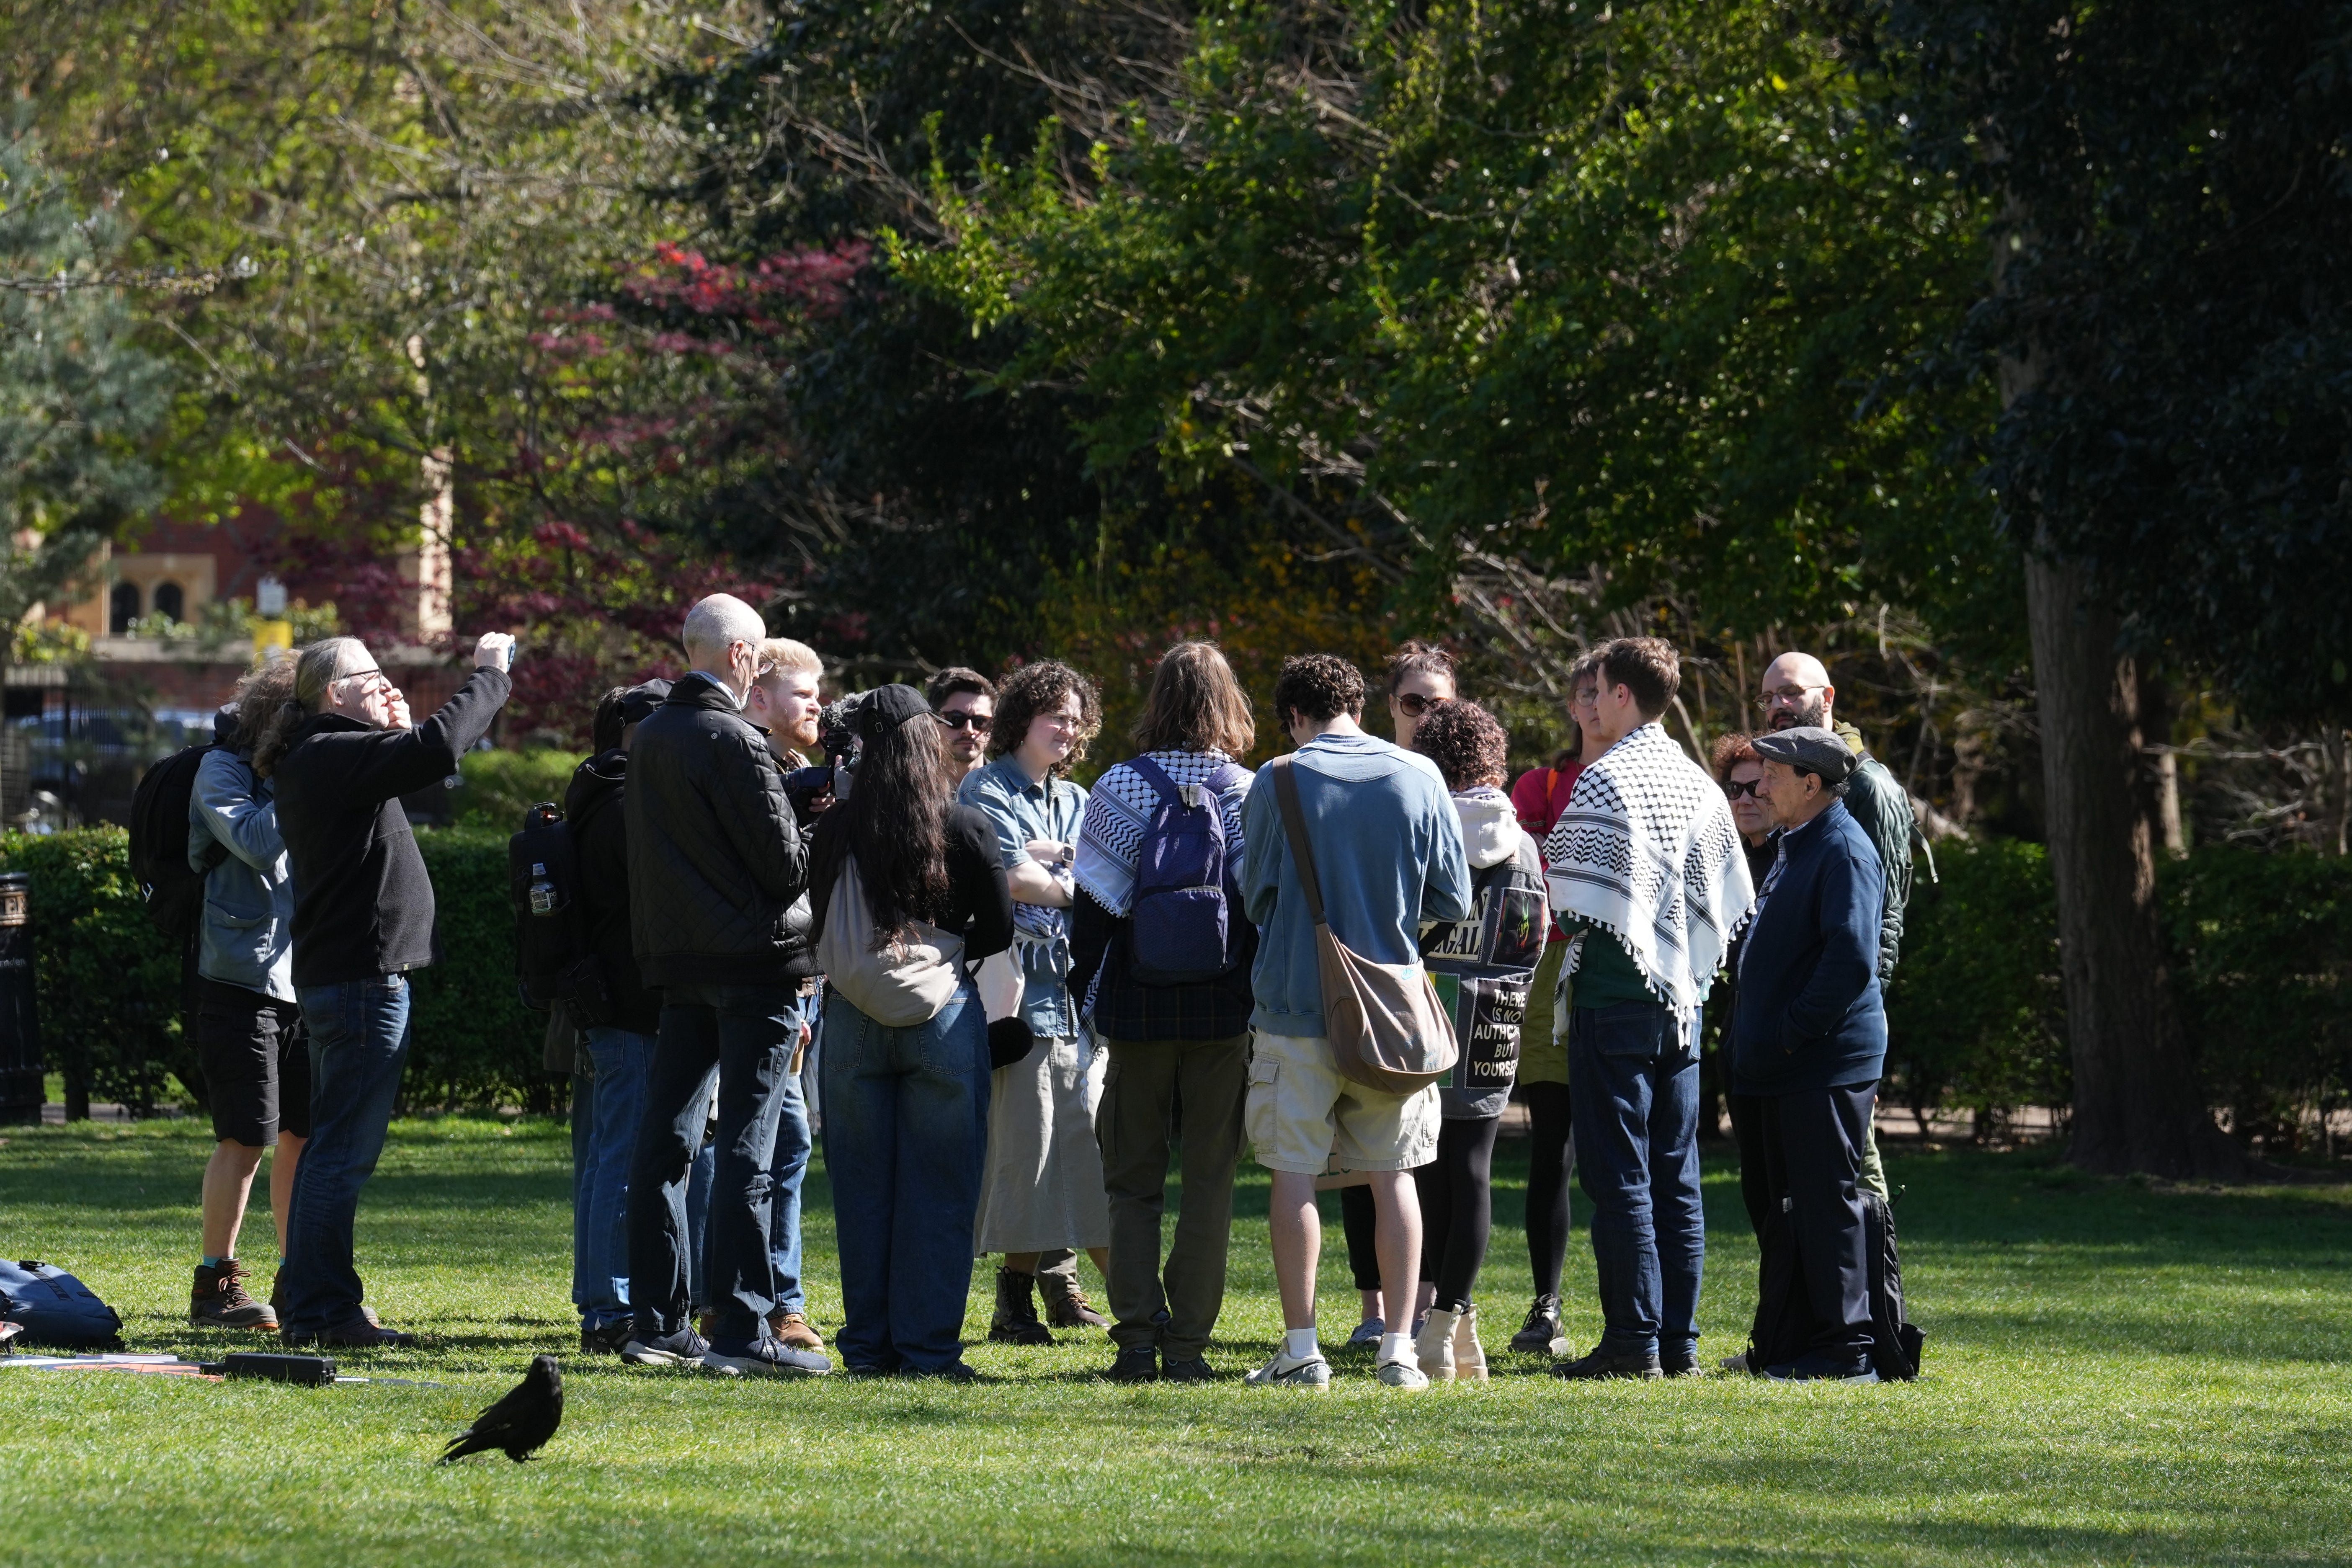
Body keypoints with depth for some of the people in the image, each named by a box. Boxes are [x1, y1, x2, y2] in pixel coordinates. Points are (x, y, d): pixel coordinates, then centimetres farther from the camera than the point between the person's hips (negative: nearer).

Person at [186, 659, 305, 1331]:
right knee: (246, 1138, -5)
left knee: (307, 1136, 6)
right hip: (243, 977, -6)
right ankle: (216, 1286, 3)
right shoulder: (223, 768, -3)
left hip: (305, 978, 6)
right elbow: (257, 843, -18)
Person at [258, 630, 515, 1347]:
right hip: (362, 976, -11)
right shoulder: (334, 756, -16)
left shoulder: (318, 762, 16)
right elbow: (440, 749, -26)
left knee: (331, 1146, 15)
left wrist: (397, 729, 8)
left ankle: (310, 1305, 20)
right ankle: (324, 1309, -9)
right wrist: (490, 676, -15)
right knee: (345, 1148, -9)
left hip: (331, 976, 11)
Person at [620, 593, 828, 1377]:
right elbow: (785, 863, -14)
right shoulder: (734, 741, -15)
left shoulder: (648, 737, 10)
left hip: (678, 961, 8)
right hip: (753, 960, -8)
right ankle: (741, 1332, -9)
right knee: (746, 1150, -7)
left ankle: (657, 1322, 12)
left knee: (666, 1139, 9)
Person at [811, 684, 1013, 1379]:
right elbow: (999, 929, 2)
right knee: (937, 1188, 4)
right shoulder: (967, 829, -7)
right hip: (943, 1017, -2)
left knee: (862, 1187, 9)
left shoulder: (836, 829, -3)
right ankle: (928, 1346, 3)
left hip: (852, 1018, 2)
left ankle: (868, 1343, 11)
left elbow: (820, 926, 5)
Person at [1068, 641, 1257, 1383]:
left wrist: (1085, 988, 9)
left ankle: (1137, 1339, 2)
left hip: (1138, 1013, 0)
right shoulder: (1250, 794, -3)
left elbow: (1094, 903, -3)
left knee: (1133, 1180, 9)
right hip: (1223, 1015, 0)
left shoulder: (1119, 788, -4)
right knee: (1209, 1177, 6)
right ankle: (1187, 1342, 2)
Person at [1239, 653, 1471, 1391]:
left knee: (1295, 1172, 3)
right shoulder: (1419, 778, -1)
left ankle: (1302, 1350, 2)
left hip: (1296, 1005, -2)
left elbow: (1256, 896, 2)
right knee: (1392, 1175, 8)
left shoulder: (1278, 782, -6)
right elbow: (1453, 901, 3)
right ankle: (1399, 1349, 7)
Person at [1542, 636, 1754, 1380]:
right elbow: (1730, 901, 13)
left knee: (1618, 1175, -5)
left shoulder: (1607, 778, -10)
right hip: (1679, 998, 7)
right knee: (1676, 1178, 8)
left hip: (1615, 992, -7)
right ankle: (1678, 1342, 8)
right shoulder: (1698, 785, 11)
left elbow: (1581, 898, -15)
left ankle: (1633, 1340, -7)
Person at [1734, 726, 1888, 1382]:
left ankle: (1847, 1350, -6)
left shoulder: (1844, 852, -15)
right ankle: (1806, 1341, 19)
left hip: (1826, 1061, -10)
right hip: (1789, 1066, 10)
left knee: (1827, 1201, -8)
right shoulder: (1795, 848, 17)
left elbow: (1852, 959, -24)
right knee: (1794, 1204, 13)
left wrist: (1795, 1031, -20)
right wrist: (1766, 1039, 17)